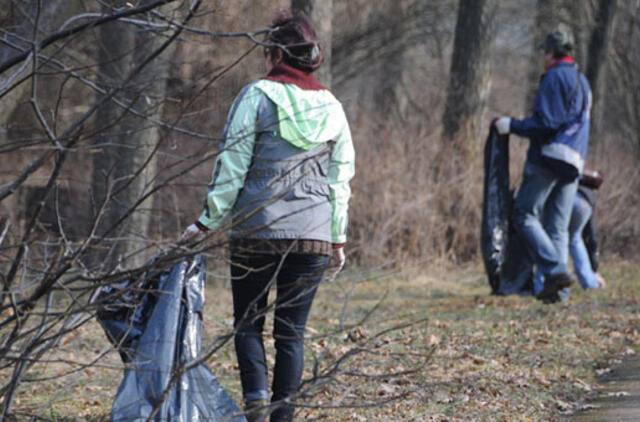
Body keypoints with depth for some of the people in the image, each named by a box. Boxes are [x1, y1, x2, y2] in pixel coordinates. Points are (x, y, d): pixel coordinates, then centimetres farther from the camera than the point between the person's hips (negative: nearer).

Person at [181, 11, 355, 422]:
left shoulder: (257, 97, -4)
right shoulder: (332, 107, 8)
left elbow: (232, 167, -7)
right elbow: (341, 180, 10)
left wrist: (208, 222, -2)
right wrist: (339, 239, 17)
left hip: (257, 230, -3)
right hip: (313, 234, 3)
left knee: (249, 323, 9)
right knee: (292, 331, 8)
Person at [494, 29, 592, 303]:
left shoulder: (554, 78, -12)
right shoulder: (582, 81, 17)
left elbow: (546, 123, -19)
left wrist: (512, 125, -11)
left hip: (547, 158, -8)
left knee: (525, 215, -3)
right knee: (558, 225, 8)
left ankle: (555, 271, -17)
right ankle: (555, 285, 2)